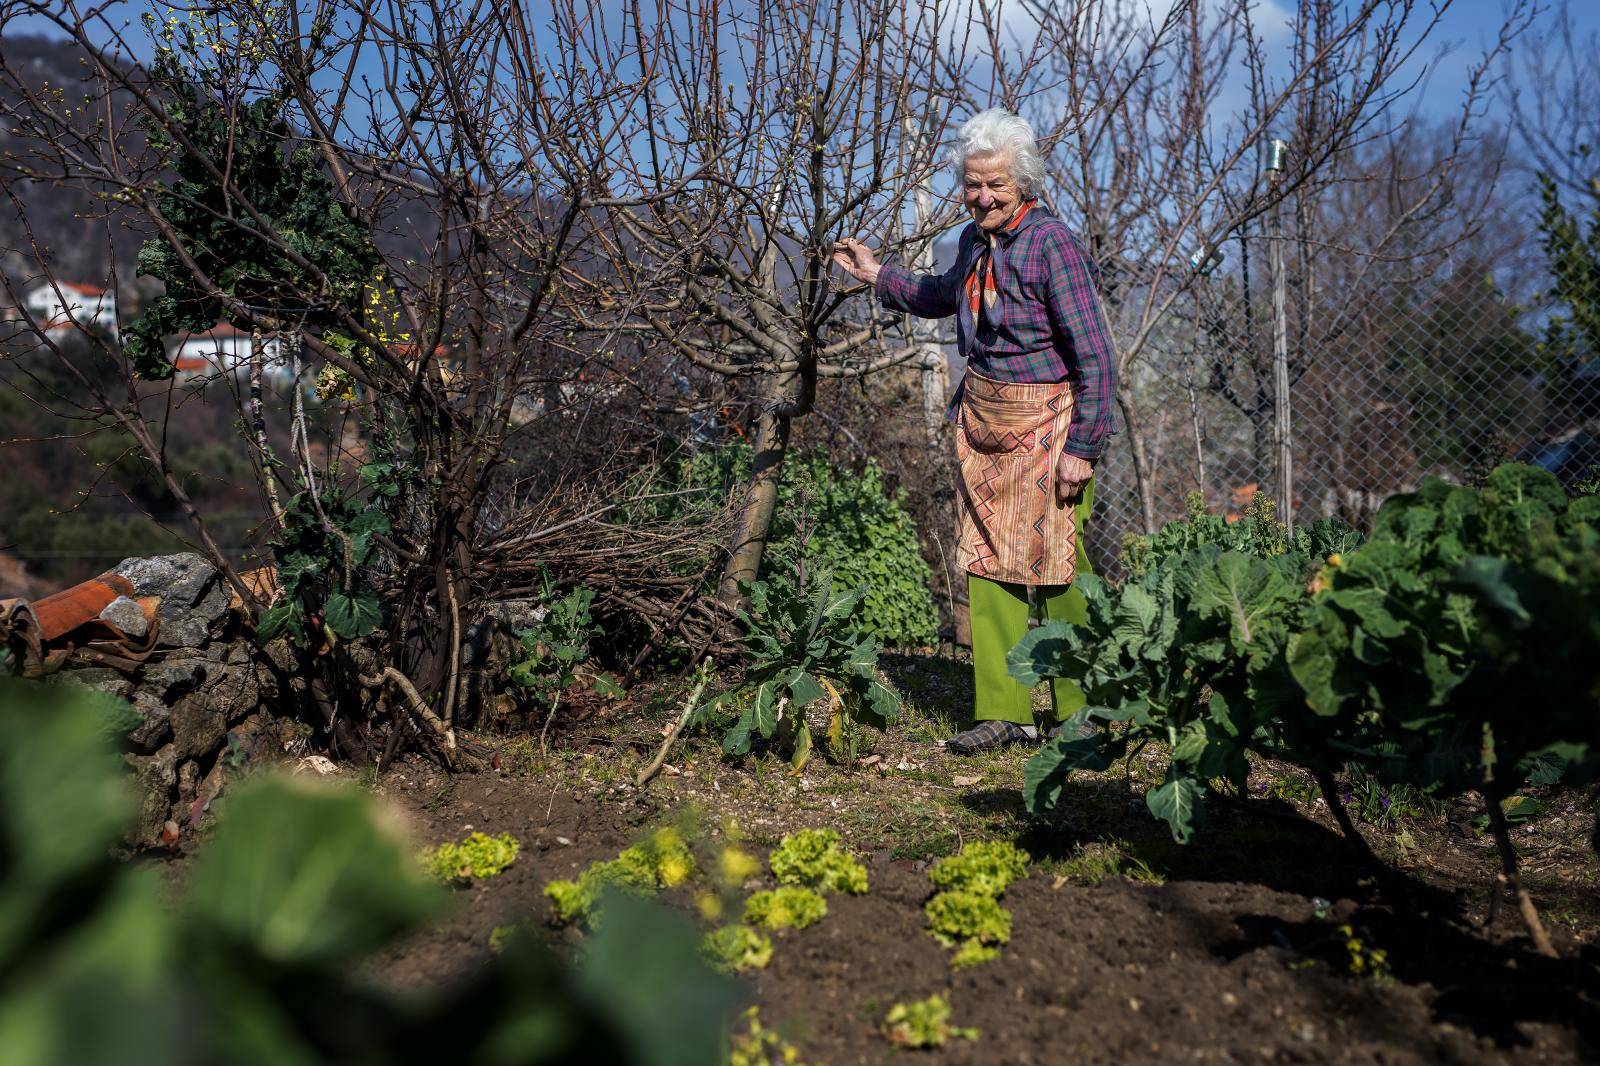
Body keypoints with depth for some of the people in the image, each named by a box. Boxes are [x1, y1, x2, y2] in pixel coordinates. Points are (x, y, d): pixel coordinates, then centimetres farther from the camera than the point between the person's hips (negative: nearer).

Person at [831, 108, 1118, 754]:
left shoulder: (1051, 243, -14)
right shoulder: (975, 240, 8)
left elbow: (1096, 357, -15)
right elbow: (947, 295, 33)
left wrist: (1083, 447, -17)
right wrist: (878, 275, 25)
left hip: (1044, 424, -7)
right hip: (983, 422, 7)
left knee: (1056, 569, -3)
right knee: (986, 565, 5)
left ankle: (1081, 716, 13)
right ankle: (1003, 712, 13)